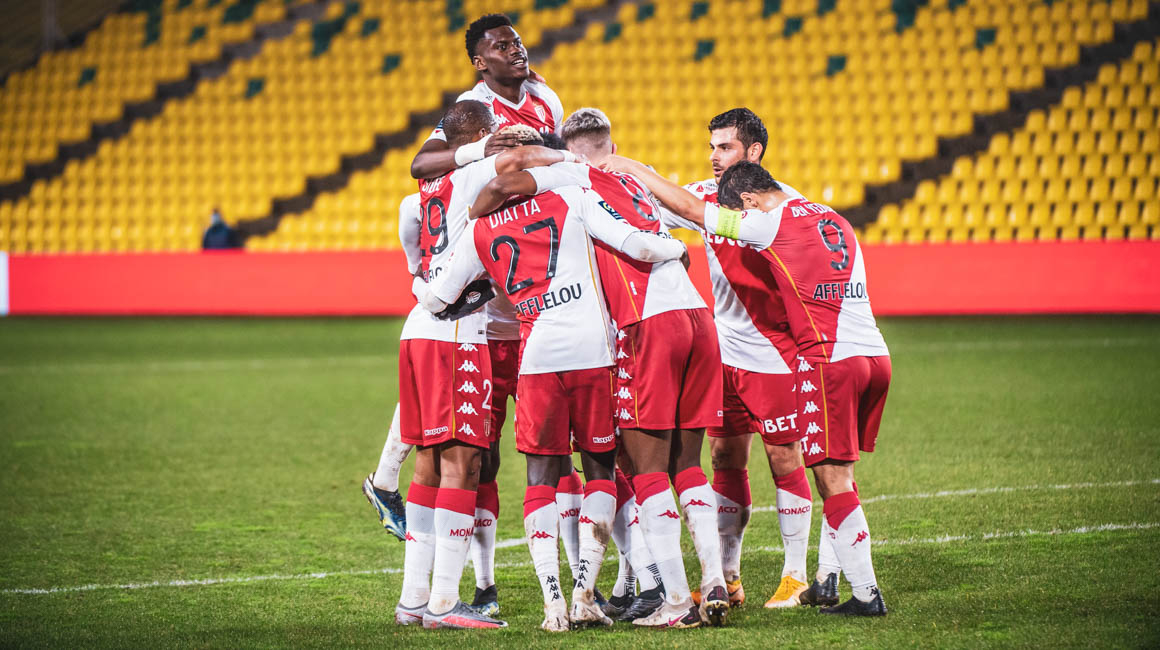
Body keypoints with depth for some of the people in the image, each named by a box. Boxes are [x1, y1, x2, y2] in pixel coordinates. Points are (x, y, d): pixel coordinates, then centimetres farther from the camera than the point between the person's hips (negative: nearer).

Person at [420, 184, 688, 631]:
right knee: (599, 468, 13)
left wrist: (423, 280, 36)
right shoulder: (572, 199, 4)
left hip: (539, 355, 1)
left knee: (541, 477, 12)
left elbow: (435, 299, 14)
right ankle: (584, 596, 3)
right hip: (593, 350, -1)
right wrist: (678, 249, 14)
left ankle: (552, 601, -1)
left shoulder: (481, 231, 11)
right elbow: (634, 244, -6)